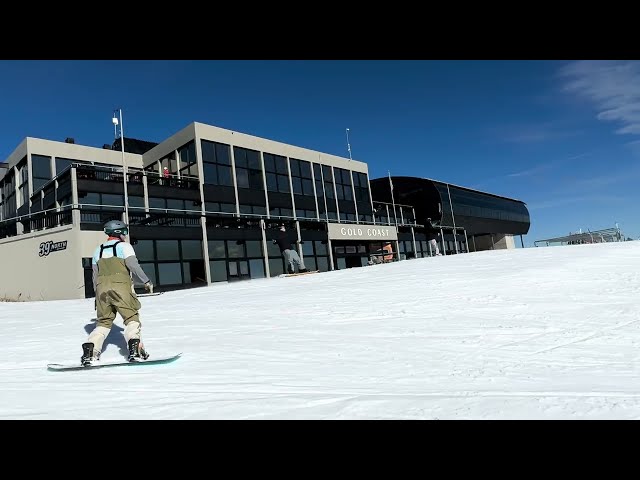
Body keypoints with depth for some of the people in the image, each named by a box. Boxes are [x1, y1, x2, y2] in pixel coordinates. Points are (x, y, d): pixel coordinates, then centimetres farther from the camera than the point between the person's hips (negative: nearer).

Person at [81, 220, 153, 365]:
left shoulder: (98, 250, 22)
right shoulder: (123, 245, 4)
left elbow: (95, 275, 22)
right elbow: (133, 265, -10)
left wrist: (97, 293, 29)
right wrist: (146, 281, -5)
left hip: (102, 287, 5)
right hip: (121, 285, -5)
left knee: (103, 321, 13)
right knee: (132, 317, -1)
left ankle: (90, 350, -2)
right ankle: (134, 348, -18)